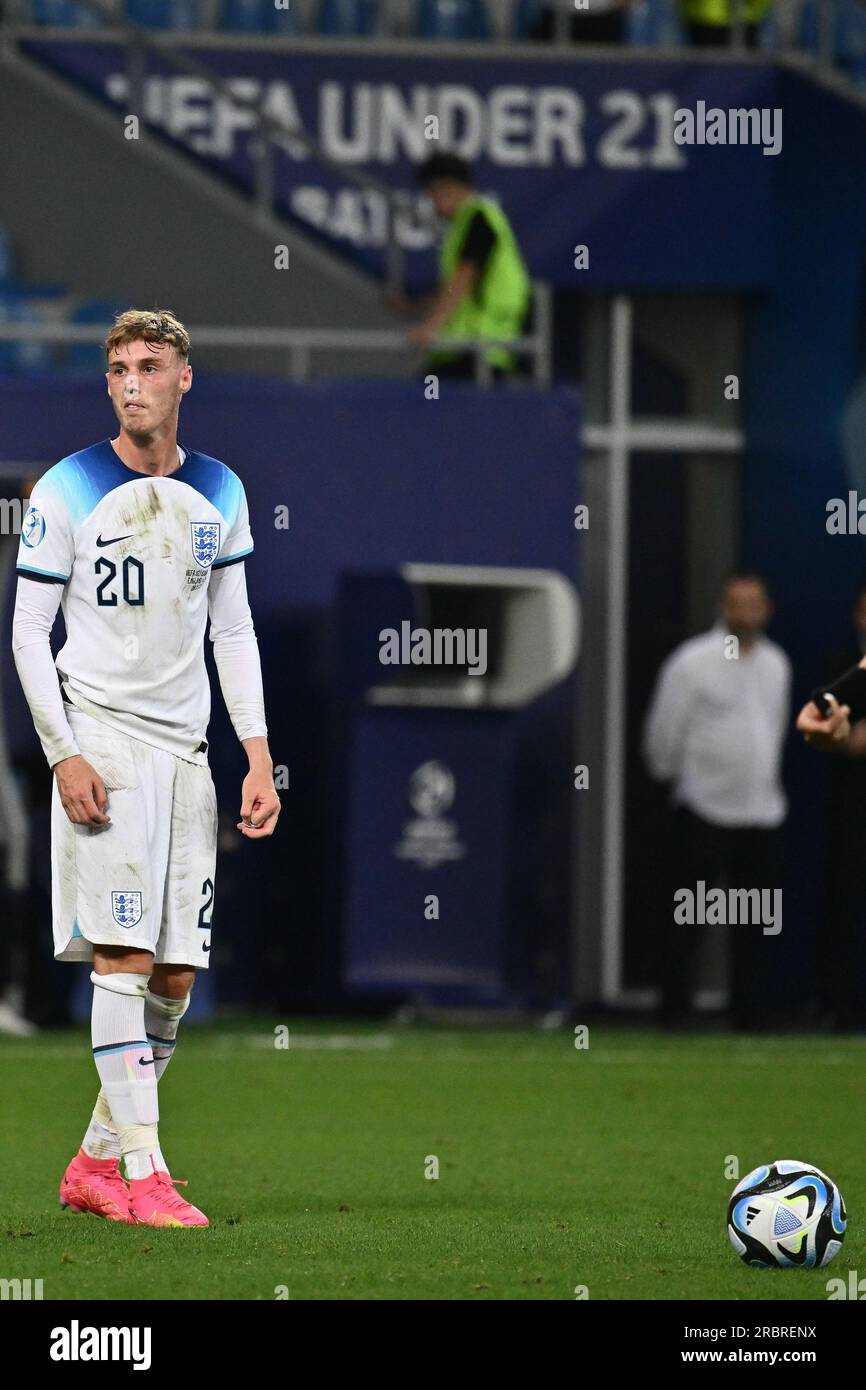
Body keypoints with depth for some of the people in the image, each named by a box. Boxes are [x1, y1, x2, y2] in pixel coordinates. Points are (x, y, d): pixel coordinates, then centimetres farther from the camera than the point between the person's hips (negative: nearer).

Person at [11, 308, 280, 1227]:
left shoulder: (218, 494, 11)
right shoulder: (67, 491, -3)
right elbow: (28, 634, -2)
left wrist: (257, 756, 8)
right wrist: (63, 753, -12)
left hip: (184, 746, 5)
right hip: (102, 737, -5)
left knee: (175, 977, 4)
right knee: (125, 958, -14)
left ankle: (94, 1165, 16)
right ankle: (142, 1174, -14)